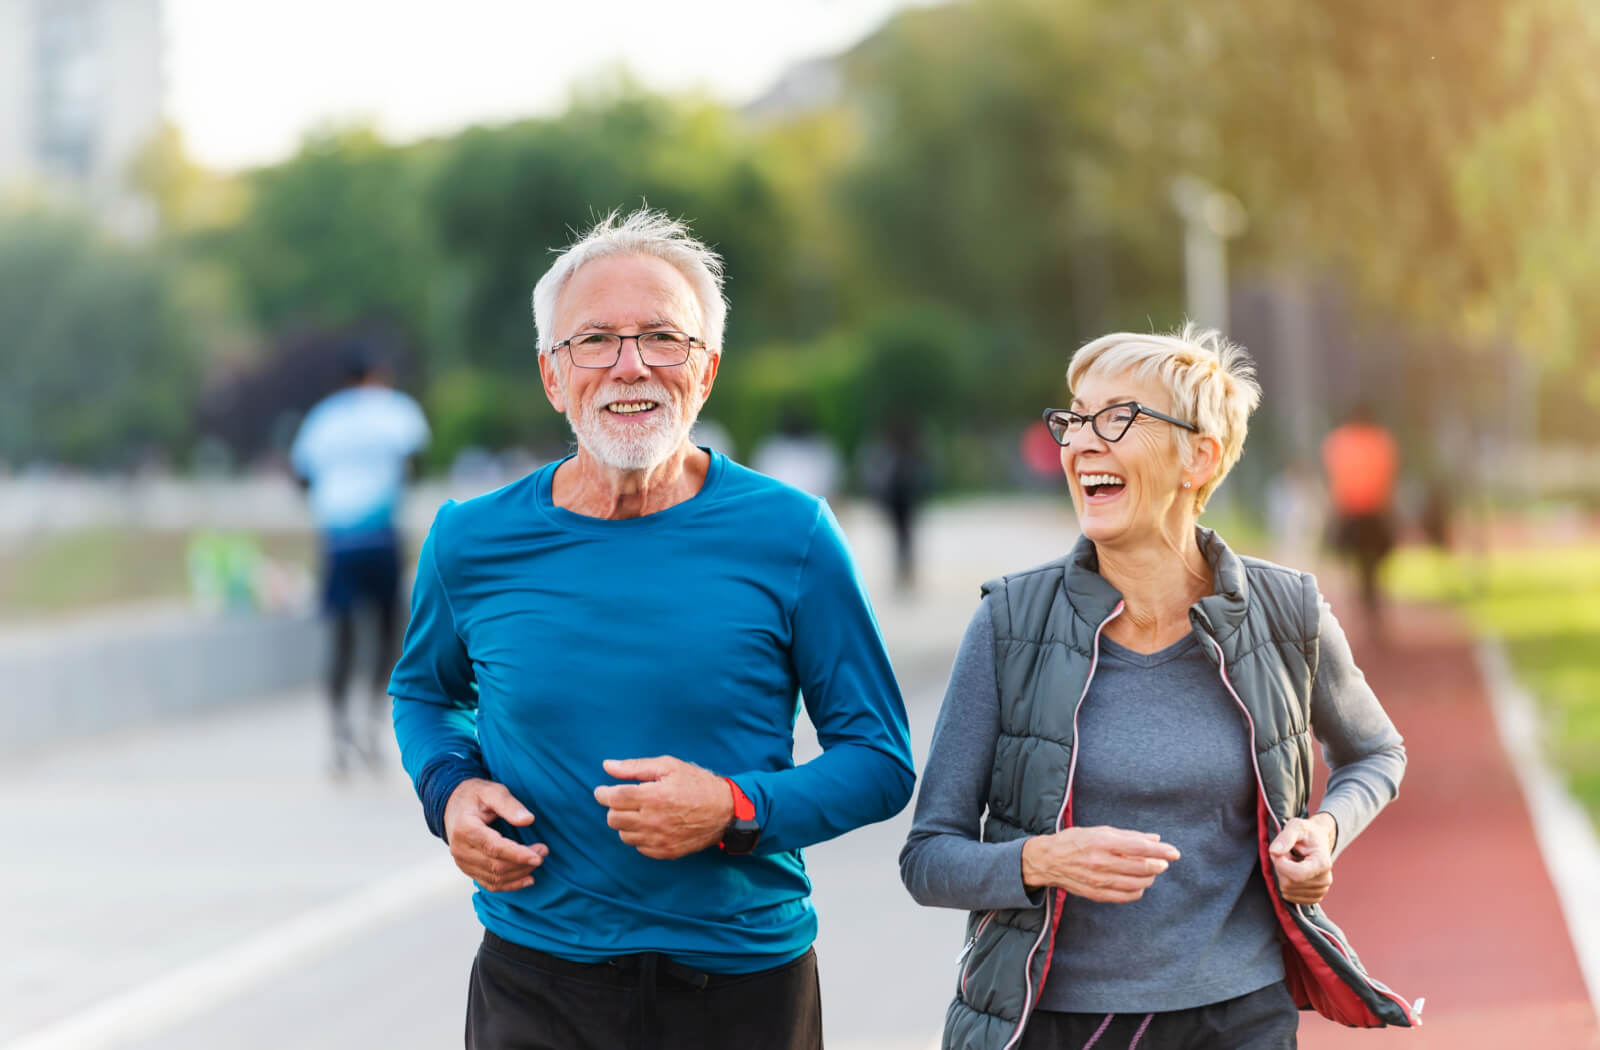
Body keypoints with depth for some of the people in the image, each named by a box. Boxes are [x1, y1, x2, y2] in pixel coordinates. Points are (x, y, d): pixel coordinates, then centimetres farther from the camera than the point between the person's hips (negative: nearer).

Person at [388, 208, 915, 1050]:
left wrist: (737, 809, -18)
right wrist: (448, 787, -2)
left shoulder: (789, 535, -6)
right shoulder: (471, 541, -1)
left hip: (746, 982, -1)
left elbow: (879, 760, -1)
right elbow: (423, 691, 19)